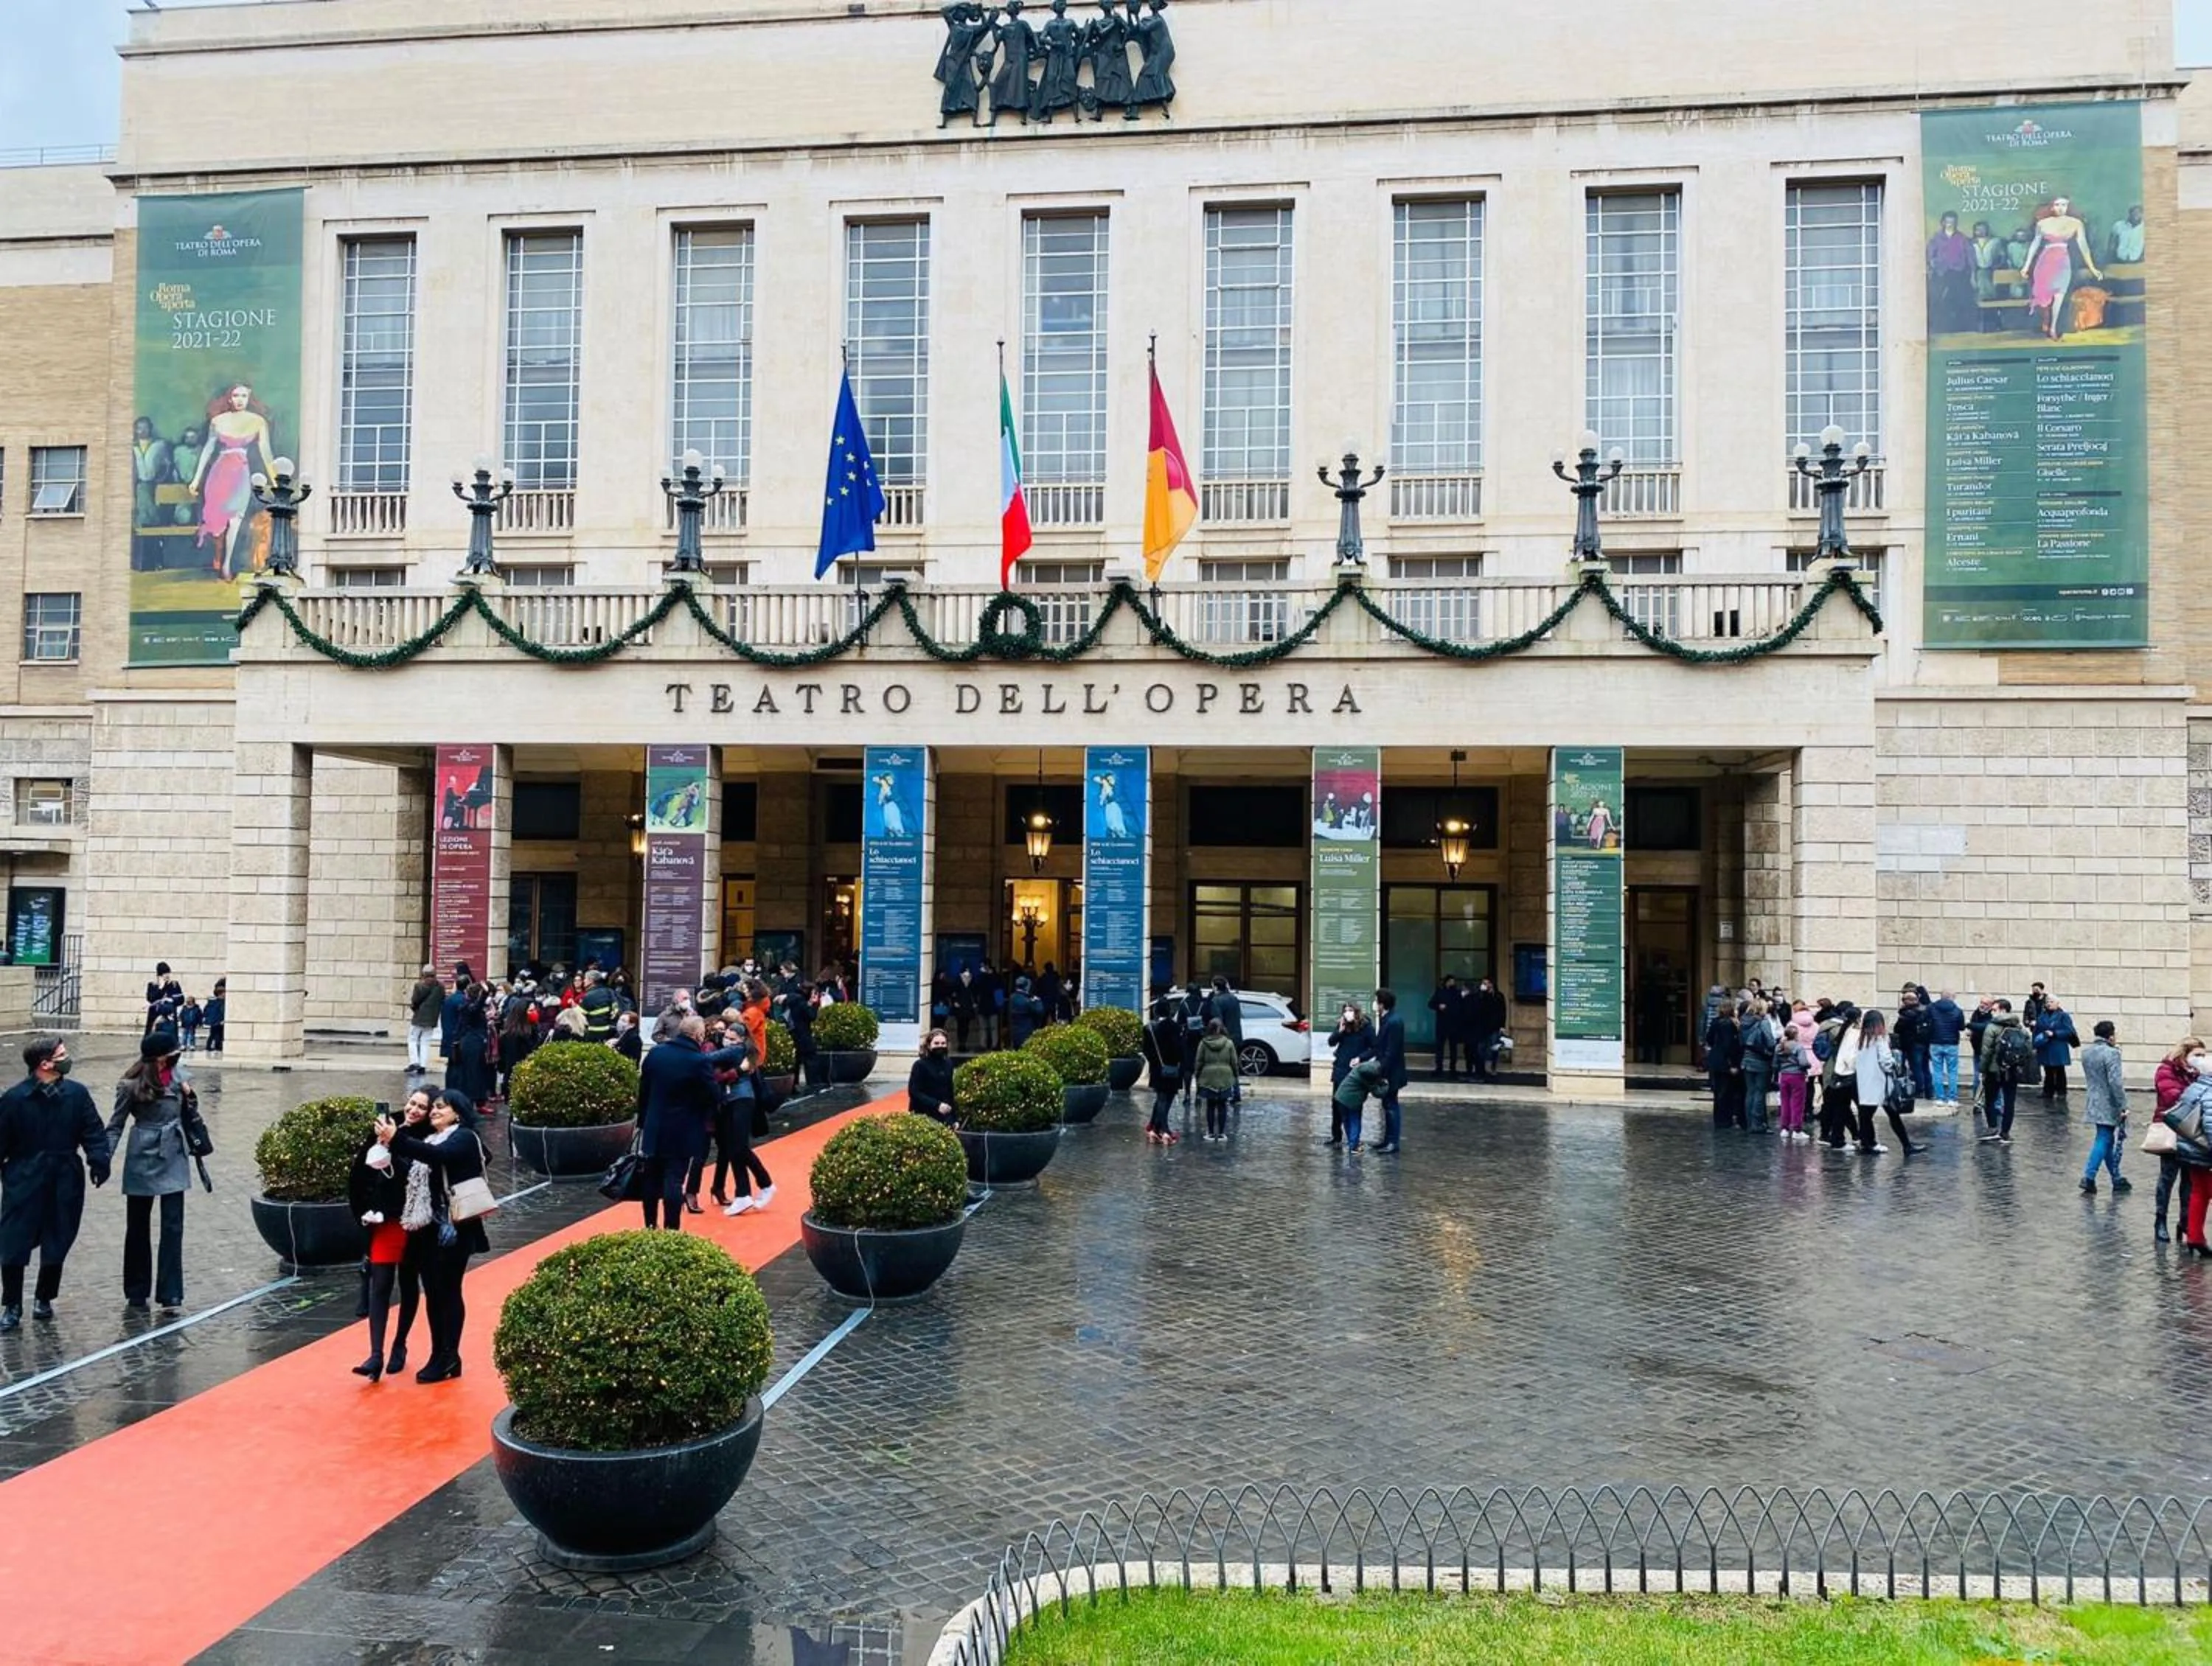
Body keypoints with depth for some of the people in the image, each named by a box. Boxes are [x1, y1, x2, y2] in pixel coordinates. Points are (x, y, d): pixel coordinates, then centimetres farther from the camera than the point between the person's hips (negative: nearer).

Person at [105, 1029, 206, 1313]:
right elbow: (116, 1125, -2)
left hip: (174, 1160, 3)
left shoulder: (176, 1077, 4)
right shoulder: (132, 1086, -8)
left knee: (173, 1226, -3)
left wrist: (188, 1096, -3)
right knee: (138, 1227, 10)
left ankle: (170, 1292, 0)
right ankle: (136, 1292, 23)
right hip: (143, 1160, -3)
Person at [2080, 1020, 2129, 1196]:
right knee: (2104, 1140, -1)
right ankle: (2089, 1177, -5)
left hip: (2094, 1105, 8)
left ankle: (2117, 1179, 22)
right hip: (2109, 1106, -8)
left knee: (2107, 1140, 15)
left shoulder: (2086, 1052, 8)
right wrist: (2123, 1106, -16)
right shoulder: (2111, 1053, -18)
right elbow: (2115, 1082, -21)